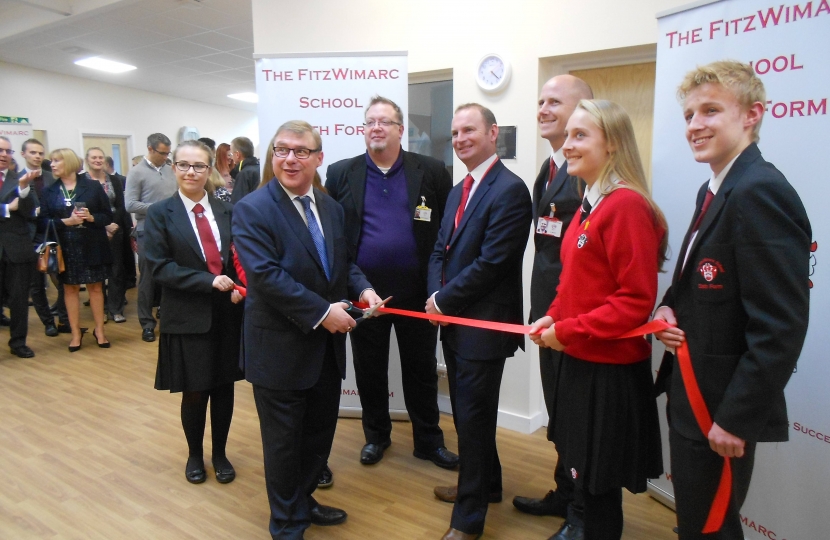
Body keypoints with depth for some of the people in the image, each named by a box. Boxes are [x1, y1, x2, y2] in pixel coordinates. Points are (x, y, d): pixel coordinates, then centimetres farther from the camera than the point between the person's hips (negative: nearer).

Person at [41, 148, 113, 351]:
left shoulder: (93, 186, -2)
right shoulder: (49, 191, 5)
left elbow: (108, 216, -1)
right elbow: (44, 222, -1)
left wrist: (91, 217, -20)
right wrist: (66, 221, -17)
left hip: (92, 246, -2)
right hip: (65, 247, 2)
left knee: (95, 287, 6)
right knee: (70, 289, 8)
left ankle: (99, 330, 18)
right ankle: (76, 332, 18)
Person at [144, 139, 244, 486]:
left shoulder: (226, 211, 5)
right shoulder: (160, 214, -2)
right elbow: (159, 266, -10)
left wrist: (239, 287, -13)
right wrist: (208, 281, -19)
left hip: (228, 313, 2)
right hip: (187, 317, -2)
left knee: (224, 387, 12)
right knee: (194, 392, 10)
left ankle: (220, 453, 33)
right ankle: (194, 454, 35)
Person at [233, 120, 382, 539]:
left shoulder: (331, 207, 8)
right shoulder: (252, 209, -13)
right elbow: (266, 274, -22)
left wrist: (362, 288, -6)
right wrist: (321, 312, -24)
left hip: (327, 345, 7)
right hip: (281, 347, -6)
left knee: (320, 431, 20)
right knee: (284, 439, 10)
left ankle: (302, 499, 44)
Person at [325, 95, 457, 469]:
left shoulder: (432, 172, 0)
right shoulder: (341, 174, 3)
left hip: (417, 292, -1)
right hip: (364, 292, 1)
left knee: (422, 369, 13)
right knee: (369, 370, 15)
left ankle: (429, 441, 31)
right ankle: (376, 436, 36)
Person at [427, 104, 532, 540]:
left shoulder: (510, 190, -15)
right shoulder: (458, 191, 14)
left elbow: (491, 262, -22)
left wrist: (443, 300, -13)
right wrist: (437, 296, -4)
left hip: (483, 325, -8)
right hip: (453, 321, 9)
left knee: (473, 419, 3)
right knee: (466, 414, 20)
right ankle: (484, 485, 42)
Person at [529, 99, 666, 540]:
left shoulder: (626, 205, -19)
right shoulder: (590, 204, 10)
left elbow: (637, 299, -21)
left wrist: (568, 331, -18)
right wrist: (553, 318, 1)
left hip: (609, 369, -9)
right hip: (579, 359, 9)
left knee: (597, 479, 9)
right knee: (579, 463, 24)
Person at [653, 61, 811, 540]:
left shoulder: (760, 192, -21)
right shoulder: (715, 190, 10)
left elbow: (780, 326, -24)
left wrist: (736, 418, -21)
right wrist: (669, 307, -3)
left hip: (722, 409, -9)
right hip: (692, 396, 9)